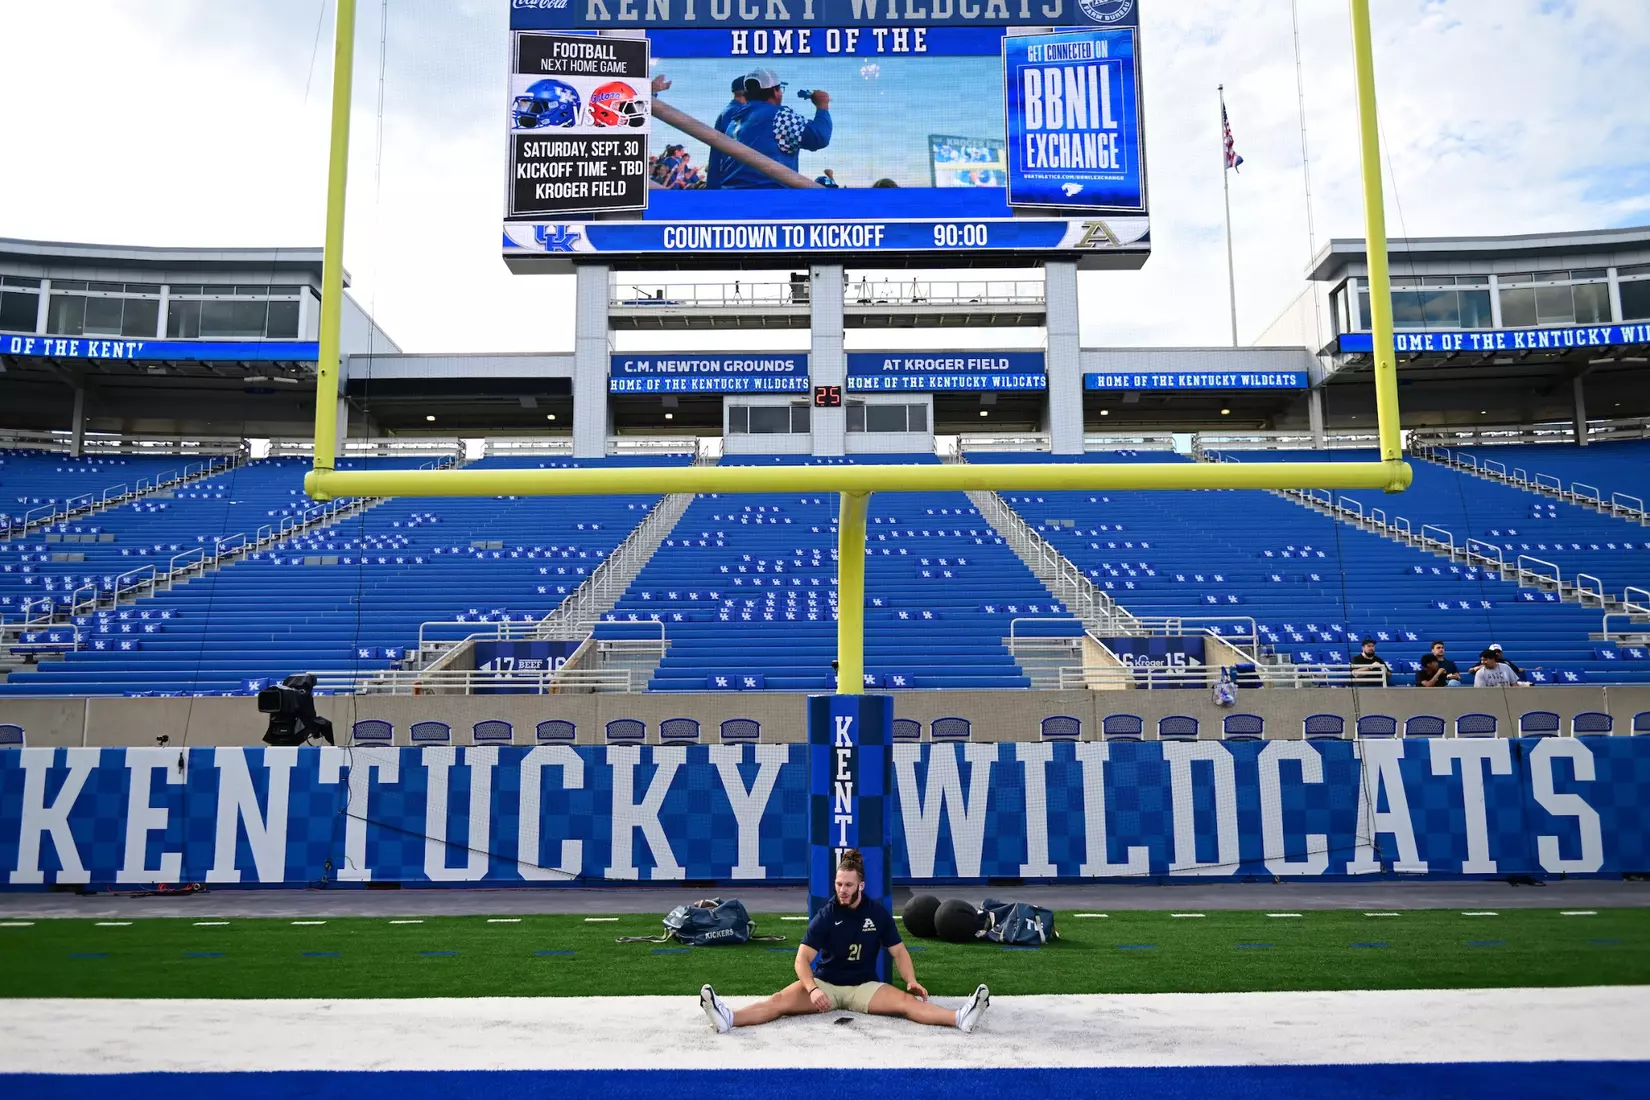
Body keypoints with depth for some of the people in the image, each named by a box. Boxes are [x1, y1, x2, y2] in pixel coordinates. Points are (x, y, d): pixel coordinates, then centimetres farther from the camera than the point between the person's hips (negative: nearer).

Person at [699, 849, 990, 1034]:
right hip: (824, 983, -1)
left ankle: (960, 1018, -41)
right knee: (780, 1000, -27)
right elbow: (803, 958, -14)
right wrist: (812, 989, -32)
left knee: (906, 1001, -25)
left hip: (864, 986, 1)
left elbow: (898, 952, 4)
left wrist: (912, 981, -15)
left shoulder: (878, 912, -2)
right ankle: (728, 1019, -45)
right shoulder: (825, 915, -9)